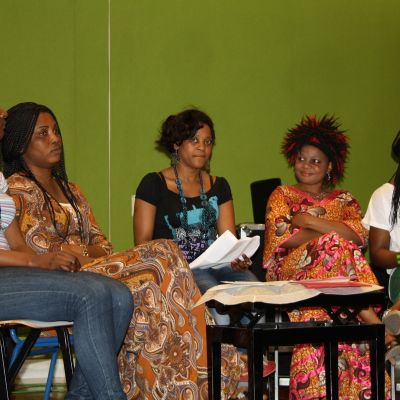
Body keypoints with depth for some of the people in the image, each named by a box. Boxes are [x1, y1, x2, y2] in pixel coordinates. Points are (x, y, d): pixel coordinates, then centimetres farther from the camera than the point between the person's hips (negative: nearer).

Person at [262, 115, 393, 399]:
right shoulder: (282, 196, 18)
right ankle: (378, 328, -41)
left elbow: (359, 235, 0)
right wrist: (333, 230, -5)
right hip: (294, 272, -2)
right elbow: (281, 237, -2)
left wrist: (310, 220, -7)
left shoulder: (344, 199, 22)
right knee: (334, 245, -34)